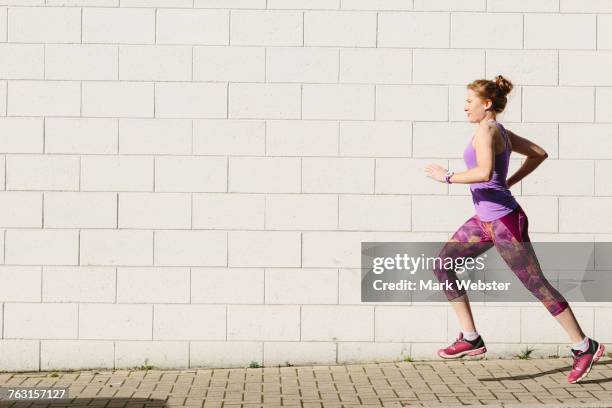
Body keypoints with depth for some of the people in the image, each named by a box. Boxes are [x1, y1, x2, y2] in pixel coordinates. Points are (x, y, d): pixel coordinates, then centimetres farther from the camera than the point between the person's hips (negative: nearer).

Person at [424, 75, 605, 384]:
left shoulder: (486, 130, -16)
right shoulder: (501, 132, 11)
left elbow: (484, 173, -33)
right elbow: (539, 154, 22)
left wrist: (447, 177, -19)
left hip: (504, 221, -10)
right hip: (485, 220, 10)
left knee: (536, 285, -2)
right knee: (443, 266, 5)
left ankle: (584, 347, 10)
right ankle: (470, 338, 7)